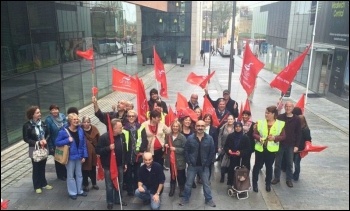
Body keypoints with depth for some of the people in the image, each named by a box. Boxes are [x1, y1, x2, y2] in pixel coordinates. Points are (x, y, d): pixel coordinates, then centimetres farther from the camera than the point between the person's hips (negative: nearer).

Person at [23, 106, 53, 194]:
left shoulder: (42, 123, 0)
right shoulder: (27, 125, -11)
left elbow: (48, 133, 6)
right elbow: (26, 138, -11)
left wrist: (45, 140, -13)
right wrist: (37, 142, -20)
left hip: (44, 148, 4)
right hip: (34, 149, -4)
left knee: (42, 167, 14)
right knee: (36, 168, 7)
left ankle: (44, 183, 29)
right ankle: (37, 186, 20)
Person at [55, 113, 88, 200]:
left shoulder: (80, 130, -5)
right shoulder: (64, 131, -16)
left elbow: (84, 144, 0)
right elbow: (57, 142, -11)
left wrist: (84, 156, -2)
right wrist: (67, 140, -24)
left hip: (79, 156, 4)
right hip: (70, 157, -4)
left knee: (79, 174, 17)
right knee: (70, 175, 10)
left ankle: (79, 190, 33)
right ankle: (72, 192, 25)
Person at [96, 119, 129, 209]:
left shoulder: (122, 136, -1)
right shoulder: (104, 137, -17)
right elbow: (98, 150, -16)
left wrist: (125, 163, 10)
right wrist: (108, 148, -30)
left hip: (119, 165, 5)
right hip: (108, 166, -5)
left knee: (119, 184, 17)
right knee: (109, 185, 8)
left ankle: (118, 199, 35)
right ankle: (110, 202, 27)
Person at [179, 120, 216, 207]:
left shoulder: (209, 138, -7)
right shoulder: (190, 138, -7)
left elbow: (212, 152, -2)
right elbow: (186, 151, -2)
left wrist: (207, 163, -5)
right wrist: (189, 162, -7)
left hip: (204, 166, 0)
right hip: (192, 165, 0)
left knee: (206, 184, 13)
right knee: (188, 183, 11)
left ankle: (209, 199, 30)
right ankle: (185, 198, 28)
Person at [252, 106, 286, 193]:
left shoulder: (280, 124, -5)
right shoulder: (260, 122, -3)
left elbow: (283, 136, -2)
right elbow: (254, 134, -2)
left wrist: (275, 138, -20)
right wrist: (259, 138, -22)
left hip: (271, 149, 0)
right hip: (260, 148, 0)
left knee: (269, 166, 14)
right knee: (257, 166, 7)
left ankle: (268, 184, 32)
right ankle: (255, 183, 21)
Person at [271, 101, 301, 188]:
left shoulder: (296, 119, -3)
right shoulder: (279, 117, -5)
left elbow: (298, 133, 0)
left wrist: (296, 145, -4)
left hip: (291, 145, 0)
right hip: (280, 143, 0)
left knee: (290, 163, 10)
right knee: (278, 162, 9)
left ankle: (289, 179, 23)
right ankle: (276, 178, 24)